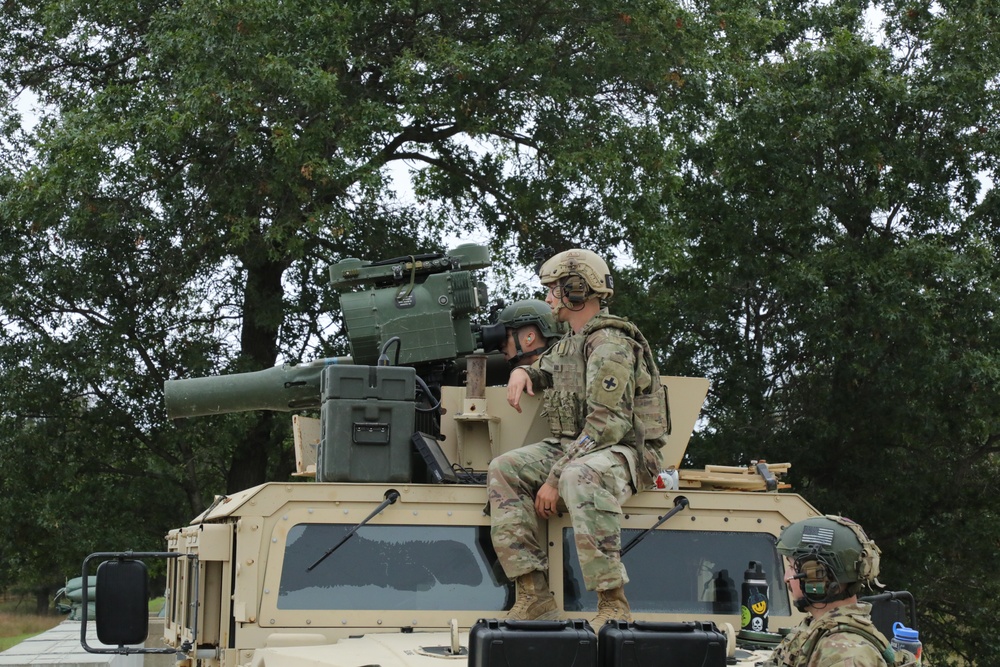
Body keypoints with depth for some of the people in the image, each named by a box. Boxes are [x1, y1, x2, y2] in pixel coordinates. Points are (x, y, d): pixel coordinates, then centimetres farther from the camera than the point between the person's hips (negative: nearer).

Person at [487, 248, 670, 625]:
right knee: (504, 470, -8)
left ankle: (613, 606, -42)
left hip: (624, 451, -9)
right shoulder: (569, 343, 16)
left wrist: (554, 479, -25)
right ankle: (534, 596, -16)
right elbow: (545, 369, 39)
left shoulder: (609, 344, -14)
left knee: (581, 476, -41)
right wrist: (521, 372, 12)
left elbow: (606, 425, -23)